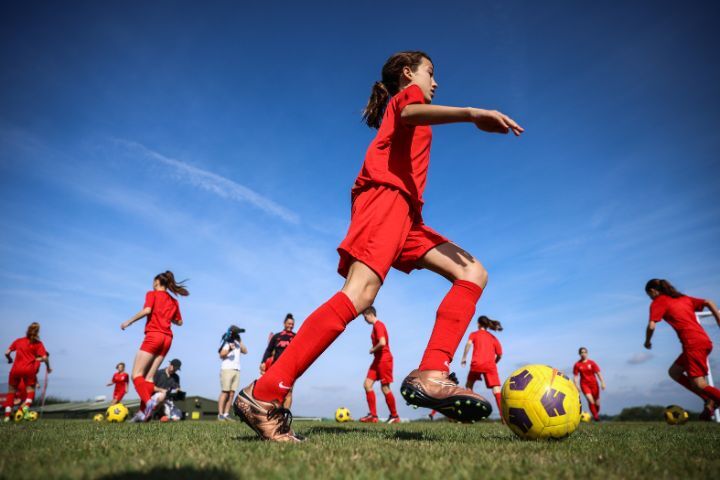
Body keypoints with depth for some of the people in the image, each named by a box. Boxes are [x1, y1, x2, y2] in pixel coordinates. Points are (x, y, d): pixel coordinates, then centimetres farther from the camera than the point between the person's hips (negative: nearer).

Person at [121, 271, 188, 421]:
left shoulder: (152, 294, 5)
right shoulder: (174, 301, 20)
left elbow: (147, 310, -14)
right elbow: (179, 322, 19)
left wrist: (129, 322, -4)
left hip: (154, 335, -6)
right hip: (167, 338, 6)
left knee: (136, 374, -5)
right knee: (149, 376, 9)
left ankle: (148, 402, -28)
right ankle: (143, 412, -1)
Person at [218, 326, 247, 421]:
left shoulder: (237, 342, 17)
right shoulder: (226, 342, -2)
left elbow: (245, 351, 8)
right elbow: (221, 355, -12)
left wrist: (240, 341, 3)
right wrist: (229, 349, -28)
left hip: (237, 370, 6)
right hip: (227, 369, -6)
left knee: (231, 393, 4)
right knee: (225, 392, -8)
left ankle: (226, 414, 8)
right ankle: (220, 414, -4)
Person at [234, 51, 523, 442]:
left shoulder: (401, 108, 38)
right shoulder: (407, 92, 15)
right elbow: (410, 114, -13)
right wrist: (472, 114, -27)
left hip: (403, 212, 9)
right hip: (386, 195, -9)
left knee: (473, 273, -2)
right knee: (360, 292, -27)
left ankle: (429, 376, -20)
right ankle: (263, 396, -26)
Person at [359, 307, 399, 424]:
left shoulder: (378, 325, -15)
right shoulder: (376, 326, 15)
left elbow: (382, 343, -27)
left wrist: (373, 350, -12)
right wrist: (374, 350, 6)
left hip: (384, 360, -10)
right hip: (378, 360, 10)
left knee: (385, 388, -2)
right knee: (367, 384, 2)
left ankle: (394, 416, 12)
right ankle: (373, 415, 4)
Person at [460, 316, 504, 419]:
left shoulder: (474, 334, 15)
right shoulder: (493, 338, 20)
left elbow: (469, 344, -7)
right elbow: (500, 355, 13)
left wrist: (464, 358, -3)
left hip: (476, 364, 0)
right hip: (490, 365, 1)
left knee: (469, 386, 20)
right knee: (497, 390, -7)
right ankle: (504, 416, -24)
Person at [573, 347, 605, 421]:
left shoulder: (592, 363, -2)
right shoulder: (577, 364, -3)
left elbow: (598, 373, -6)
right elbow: (576, 376, -1)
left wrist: (602, 382, -17)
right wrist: (577, 385, -11)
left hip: (593, 384, 1)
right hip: (584, 384, -1)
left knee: (597, 403, 7)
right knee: (590, 400, -19)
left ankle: (597, 414, 35)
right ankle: (595, 416, -3)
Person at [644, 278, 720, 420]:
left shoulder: (658, 302, 0)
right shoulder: (683, 298, 22)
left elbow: (651, 326, -9)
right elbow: (709, 303, 15)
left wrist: (647, 341, 7)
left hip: (693, 343, -9)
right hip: (704, 340, 9)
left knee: (699, 384, -6)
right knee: (674, 371, 15)